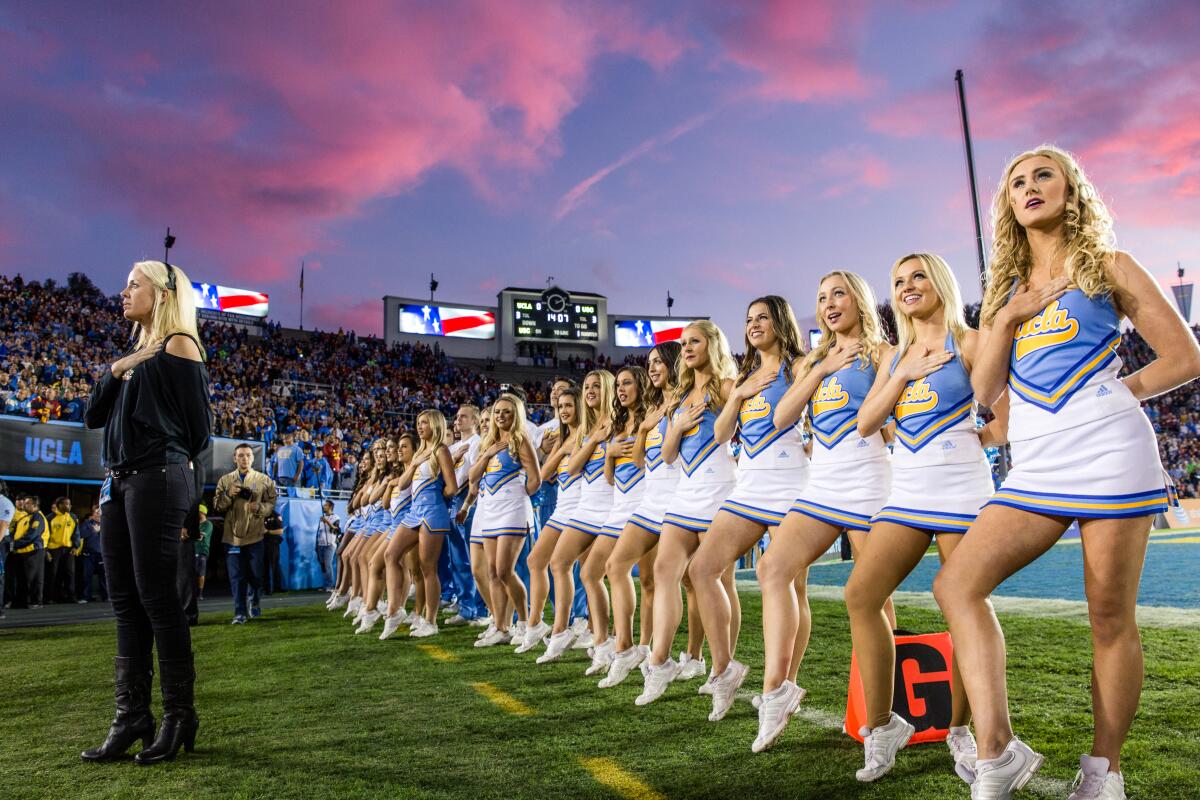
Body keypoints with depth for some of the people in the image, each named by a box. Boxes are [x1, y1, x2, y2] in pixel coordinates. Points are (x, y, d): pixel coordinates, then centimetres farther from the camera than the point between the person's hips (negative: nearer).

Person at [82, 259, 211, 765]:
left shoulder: (178, 345, -4)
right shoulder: (136, 353, 20)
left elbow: (198, 427, -6)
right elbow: (94, 417, 16)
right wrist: (115, 371, 1)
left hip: (157, 481, -8)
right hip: (118, 483, 8)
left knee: (155, 598, -6)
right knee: (125, 601, 8)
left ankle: (180, 717, 5)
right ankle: (132, 716, 15)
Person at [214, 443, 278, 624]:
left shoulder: (264, 480, 5)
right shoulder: (225, 480, 8)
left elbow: (271, 503, 2)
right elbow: (217, 506, 5)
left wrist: (259, 507, -18)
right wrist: (229, 495, -12)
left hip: (255, 535, 0)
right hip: (232, 535, 0)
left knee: (255, 574, 7)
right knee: (236, 576, -1)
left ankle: (254, 601, 34)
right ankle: (240, 612, 4)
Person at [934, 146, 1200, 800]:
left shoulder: (1107, 267, 8)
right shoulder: (1007, 288, 20)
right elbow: (986, 390, 11)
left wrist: (1113, 395, -2)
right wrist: (1007, 317, 1)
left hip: (1110, 460, -4)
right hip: (1035, 469, 4)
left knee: (1111, 619, 1)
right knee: (957, 584, -12)